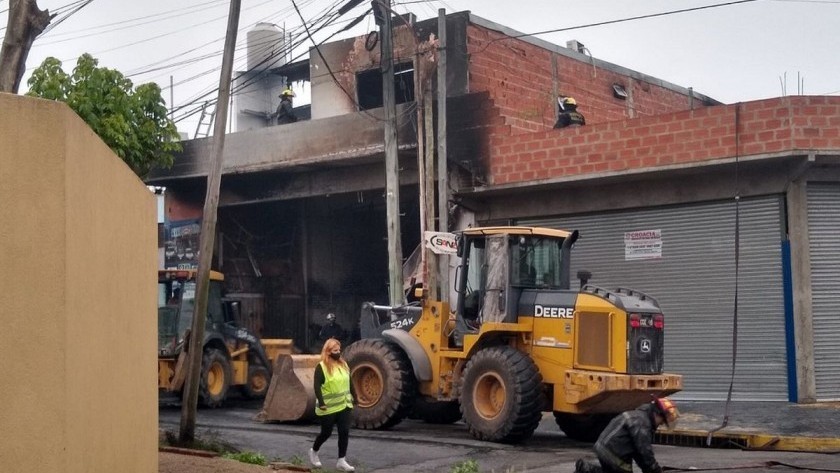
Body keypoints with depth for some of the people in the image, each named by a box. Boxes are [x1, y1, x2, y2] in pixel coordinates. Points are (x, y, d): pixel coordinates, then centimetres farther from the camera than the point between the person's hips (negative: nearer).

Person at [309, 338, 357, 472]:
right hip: (329, 407, -5)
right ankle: (314, 451, 34)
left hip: (344, 405, 5)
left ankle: (341, 461, 4)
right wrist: (321, 403, -24)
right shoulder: (321, 367, -11)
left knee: (344, 432, -1)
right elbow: (317, 386, -17)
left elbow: (349, 382, 19)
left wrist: (354, 397, 20)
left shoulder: (343, 364, 9)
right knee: (326, 432, 8)